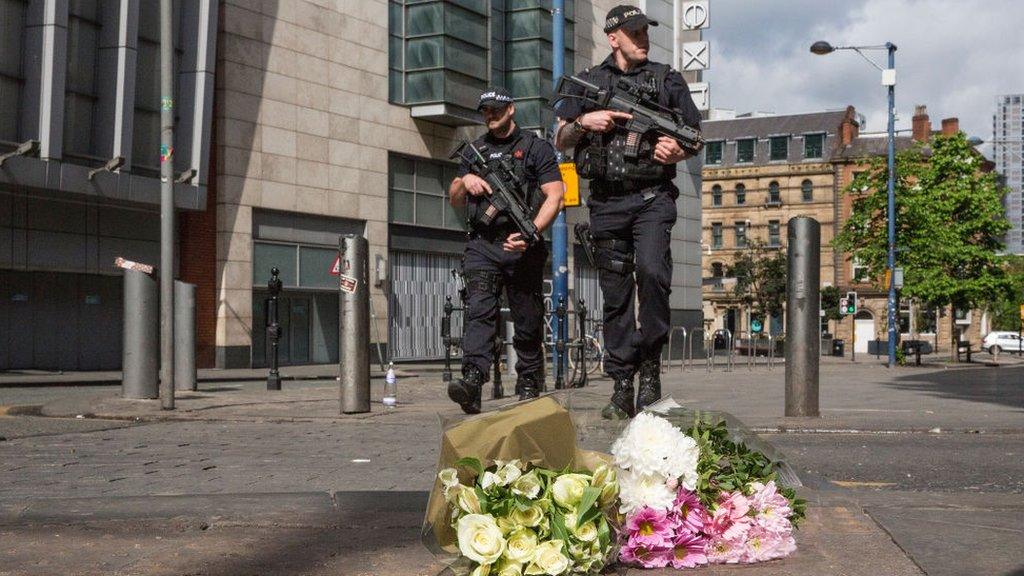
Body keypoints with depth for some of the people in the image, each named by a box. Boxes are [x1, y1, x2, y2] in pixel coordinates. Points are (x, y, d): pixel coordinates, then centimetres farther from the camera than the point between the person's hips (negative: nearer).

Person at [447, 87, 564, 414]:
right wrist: (465, 181, 1)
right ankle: (472, 379, -30)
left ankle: (529, 386, 17)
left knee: (528, 322, 4)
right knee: (479, 311, -16)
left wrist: (531, 232, -19)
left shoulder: (535, 148, 5)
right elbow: (455, 200, 24)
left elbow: (554, 196, -4)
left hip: (521, 247, -2)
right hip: (482, 246, 3)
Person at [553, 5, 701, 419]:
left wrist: (678, 151, -7)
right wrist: (583, 123, -5)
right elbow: (560, 141, 15)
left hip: (652, 197, -1)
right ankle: (622, 387, 9)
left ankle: (650, 367, -10)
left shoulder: (666, 79, 12)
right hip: (607, 202, 2)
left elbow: (694, 136, 15)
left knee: (652, 271, -25)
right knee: (616, 296, 3)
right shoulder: (588, 83, 14)